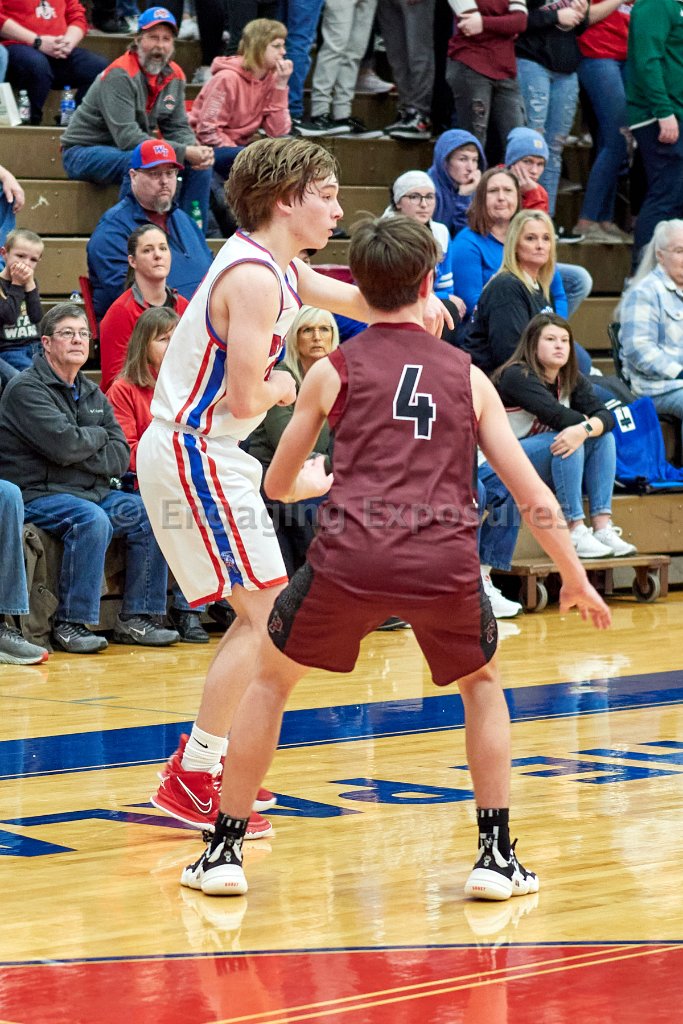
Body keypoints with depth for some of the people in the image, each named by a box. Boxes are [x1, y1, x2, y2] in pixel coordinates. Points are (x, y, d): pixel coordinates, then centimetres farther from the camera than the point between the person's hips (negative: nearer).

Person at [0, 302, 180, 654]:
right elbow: (64, 445, -21)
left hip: (94, 492, 8)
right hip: (38, 494, -8)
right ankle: (70, 624, -26)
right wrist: (98, 436, -1)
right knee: (92, 520, -34)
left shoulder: (92, 394, 16)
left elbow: (120, 458, 7)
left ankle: (136, 617, -5)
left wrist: (79, 453, -10)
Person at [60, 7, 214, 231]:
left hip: (133, 151, 8)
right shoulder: (120, 75, -23)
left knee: (201, 162, -3)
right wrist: (184, 152, -33)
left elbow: (178, 128, 5)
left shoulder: (174, 76, 1)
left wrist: (197, 151, -19)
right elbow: (127, 137, -31)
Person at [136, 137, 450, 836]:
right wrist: (280, 388, -2)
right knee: (267, 619, -10)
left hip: (200, 452, 10)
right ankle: (190, 781, -8)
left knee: (268, 612, 16)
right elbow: (245, 397, -25)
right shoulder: (254, 277, -19)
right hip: (190, 454, -10)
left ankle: (206, 760, 21)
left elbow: (357, 300, 25)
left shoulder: (278, 267, 12)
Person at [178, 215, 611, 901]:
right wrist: (576, 581, 27)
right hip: (446, 562, 1)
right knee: (482, 684, 30)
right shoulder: (467, 376, 19)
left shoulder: (334, 369, 15)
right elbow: (532, 495, 15)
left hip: (351, 555, -1)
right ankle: (496, 856, 20)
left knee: (270, 679, 24)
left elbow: (278, 486, 26)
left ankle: (225, 851, 21)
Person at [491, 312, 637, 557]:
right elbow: (556, 415, -30)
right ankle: (575, 534, -32)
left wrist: (585, 429, -33)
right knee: (568, 440, -29)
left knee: (603, 438, -10)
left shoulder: (572, 380, 6)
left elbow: (605, 415, -11)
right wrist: (590, 423, -15)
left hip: (545, 470, 8)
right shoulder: (517, 376, -17)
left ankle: (602, 527, -20)